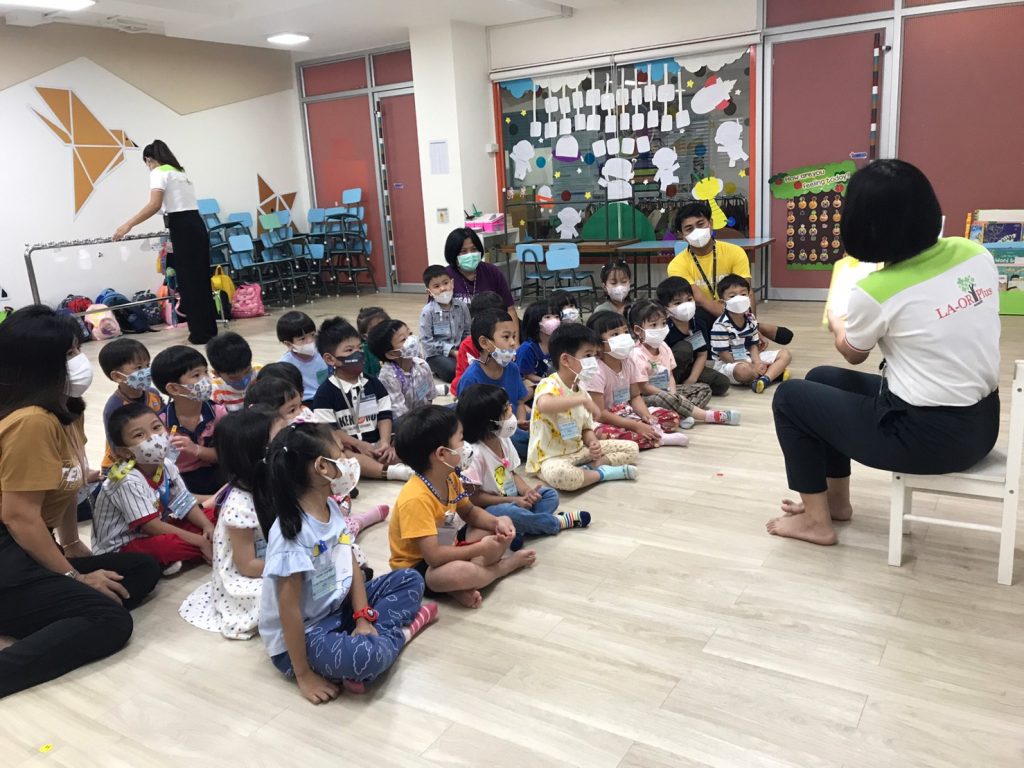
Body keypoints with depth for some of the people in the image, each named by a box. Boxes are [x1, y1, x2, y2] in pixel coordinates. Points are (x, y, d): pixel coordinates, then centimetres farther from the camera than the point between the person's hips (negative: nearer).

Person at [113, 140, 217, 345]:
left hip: (183, 230, -8)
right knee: (200, 279, 13)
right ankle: (208, 328, 19)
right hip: (197, 226, 8)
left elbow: (155, 205, -16)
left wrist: (128, 225, -17)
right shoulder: (180, 172, 23)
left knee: (188, 281, -2)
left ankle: (200, 332, 1)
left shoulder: (159, 172, -2)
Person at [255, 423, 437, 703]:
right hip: (301, 636, -9)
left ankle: (368, 633, -11)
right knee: (364, 656, -36)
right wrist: (303, 675, -20)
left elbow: (353, 566, 4)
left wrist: (363, 619, -8)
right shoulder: (291, 532, -27)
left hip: (338, 608, 9)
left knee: (409, 579, 7)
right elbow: (289, 609, -25)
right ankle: (400, 631, -4)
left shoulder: (331, 508, -1)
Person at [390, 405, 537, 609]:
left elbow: (470, 511, 12)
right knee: (459, 571, -40)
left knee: (504, 528, 6)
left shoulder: (450, 478, -5)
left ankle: (463, 585, -14)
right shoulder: (416, 498, -32)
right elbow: (433, 555, -34)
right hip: (418, 569, -9)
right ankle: (507, 565, -7)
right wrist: (481, 549, -24)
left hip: (447, 547, 9)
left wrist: (497, 523, -8)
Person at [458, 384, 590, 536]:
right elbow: (473, 497, -22)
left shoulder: (504, 440, 0)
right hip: (488, 508, -9)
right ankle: (556, 522, -13)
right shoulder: (475, 452, -25)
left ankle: (519, 528, -22)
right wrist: (512, 500, -22)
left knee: (551, 494, 3)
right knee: (509, 512, -37)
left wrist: (527, 491, -12)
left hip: (511, 499, 9)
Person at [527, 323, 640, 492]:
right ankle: (605, 473, -18)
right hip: (551, 457, -8)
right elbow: (543, 405, -45)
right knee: (559, 474, -43)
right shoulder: (549, 385, -20)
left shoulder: (581, 390, 6)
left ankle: (592, 466, -13)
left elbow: (587, 428, 11)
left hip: (579, 450, 8)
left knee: (632, 448, 7)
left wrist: (594, 443, -12)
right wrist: (583, 400, -40)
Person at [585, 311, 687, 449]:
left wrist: (647, 416, -14)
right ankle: (658, 439, -28)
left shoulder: (628, 361, 0)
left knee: (672, 417, 1)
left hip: (625, 414, 7)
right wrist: (636, 426, -25)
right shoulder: (596, 372, -22)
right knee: (605, 435, -42)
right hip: (604, 422, -7)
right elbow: (599, 414, -23)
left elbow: (635, 396, 7)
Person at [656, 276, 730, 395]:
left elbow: (702, 355, -1)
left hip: (690, 368, 5)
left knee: (722, 383, -10)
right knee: (684, 348, -30)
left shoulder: (699, 325, -5)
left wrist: (691, 380, -12)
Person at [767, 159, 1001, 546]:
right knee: (822, 379, 22)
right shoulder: (975, 253, -3)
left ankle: (816, 520, 18)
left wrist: (837, 322, 24)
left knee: (790, 397, 10)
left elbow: (852, 353, 2)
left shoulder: (875, 291, -20)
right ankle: (836, 500, 35)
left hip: (926, 435, -7)